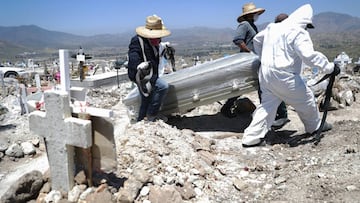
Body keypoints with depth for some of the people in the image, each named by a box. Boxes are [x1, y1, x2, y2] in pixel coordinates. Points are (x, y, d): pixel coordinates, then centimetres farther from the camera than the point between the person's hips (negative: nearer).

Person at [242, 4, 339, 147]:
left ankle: (251, 137, 7)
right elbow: (309, 55, -23)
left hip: (265, 73, 8)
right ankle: (315, 126, 34)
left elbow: (257, 39, 28)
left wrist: (264, 58, 35)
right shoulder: (298, 33, -12)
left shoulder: (272, 27, 13)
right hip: (283, 76, -7)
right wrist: (328, 67, -16)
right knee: (306, 98, 13)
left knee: (267, 104, 12)